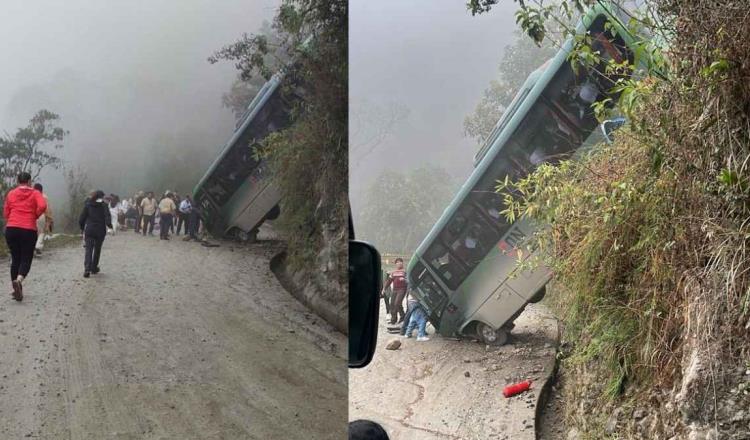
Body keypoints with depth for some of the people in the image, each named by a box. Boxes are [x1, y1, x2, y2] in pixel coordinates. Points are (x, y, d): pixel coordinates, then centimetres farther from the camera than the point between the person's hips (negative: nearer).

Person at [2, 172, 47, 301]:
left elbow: (5, 213, 9)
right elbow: (42, 206, -16)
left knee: (15, 259, 13)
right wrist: (35, 216, 1)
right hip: (29, 230, -2)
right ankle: (19, 280, -26)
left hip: (11, 229, 3)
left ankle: (17, 289, 14)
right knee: (26, 259, 3)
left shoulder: (11, 194, 9)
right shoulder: (35, 193, 2)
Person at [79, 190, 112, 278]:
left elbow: (81, 218, 5)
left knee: (88, 250, -1)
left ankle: (87, 269, -18)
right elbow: (107, 217, -16)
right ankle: (94, 268, 24)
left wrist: (82, 228, 16)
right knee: (97, 250, 15)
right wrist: (109, 226, -15)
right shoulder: (104, 205, -2)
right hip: (100, 231, -1)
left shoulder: (88, 205, 4)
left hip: (89, 231, 1)